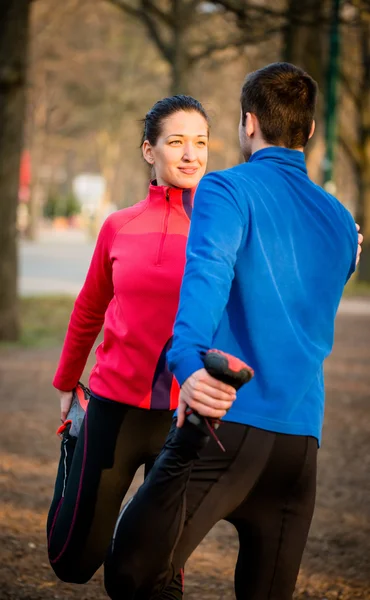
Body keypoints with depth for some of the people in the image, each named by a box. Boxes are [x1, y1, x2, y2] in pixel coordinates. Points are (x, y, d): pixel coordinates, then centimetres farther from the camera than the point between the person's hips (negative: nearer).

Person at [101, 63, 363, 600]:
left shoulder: (227, 191, 0)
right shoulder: (342, 221, 19)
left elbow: (208, 273, -20)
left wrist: (188, 361, -36)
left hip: (228, 422, -6)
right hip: (302, 439, 6)